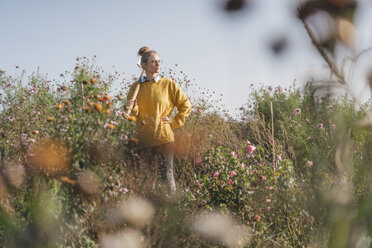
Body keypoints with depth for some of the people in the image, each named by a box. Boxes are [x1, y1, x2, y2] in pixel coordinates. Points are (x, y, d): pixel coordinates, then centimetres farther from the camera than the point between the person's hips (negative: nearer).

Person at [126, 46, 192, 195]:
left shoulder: (168, 84, 4)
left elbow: (185, 104, 10)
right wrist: (133, 109, -10)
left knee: (168, 174, -3)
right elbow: (132, 113, 11)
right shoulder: (136, 87, 8)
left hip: (164, 135, -2)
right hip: (144, 137, 2)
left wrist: (175, 122, 2)